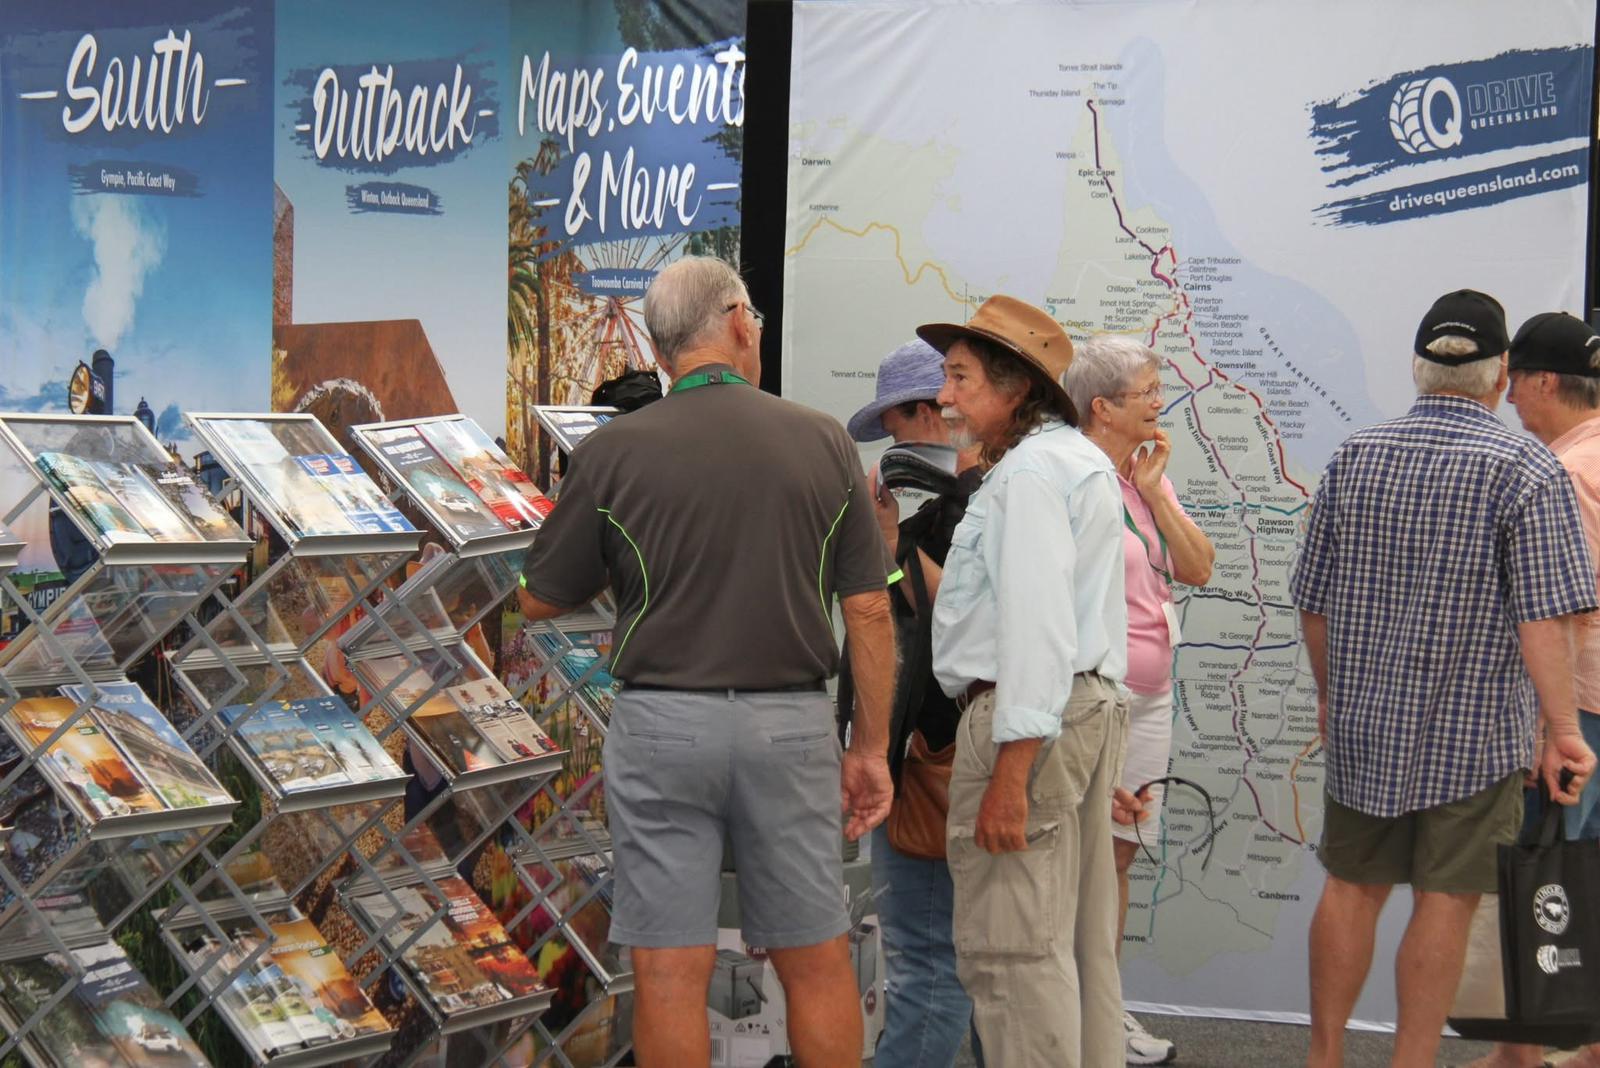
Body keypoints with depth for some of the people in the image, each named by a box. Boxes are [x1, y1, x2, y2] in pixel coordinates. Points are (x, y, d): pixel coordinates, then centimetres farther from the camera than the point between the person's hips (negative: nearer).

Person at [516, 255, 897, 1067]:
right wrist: (871, 748, 8)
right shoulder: (822, 443, 0)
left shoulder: (613, 451, -4)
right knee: (816, 960, 11)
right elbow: (869, 611, 1)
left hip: (663, 722, -1)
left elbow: (541, 601, 4)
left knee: (671, 969, 3)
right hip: (792, 724, 2)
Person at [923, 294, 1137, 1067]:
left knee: (1011, 950, -7)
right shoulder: (1084, 461, 19)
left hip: (1026, 718, -11)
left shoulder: (1029, 470, -15)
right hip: (1091, 703, 11)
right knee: (1084, 940, 13)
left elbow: (1036, 625, -22)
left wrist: (1010, 773, -24)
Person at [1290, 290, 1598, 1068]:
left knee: (1351, 888, 14)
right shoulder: (1527, 471, -11)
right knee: (1444, 902, 4)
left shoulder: (1353, 458, 3)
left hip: (1363, 723, 4)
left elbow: (1313, 603, 7)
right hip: (1476, 729, -4)